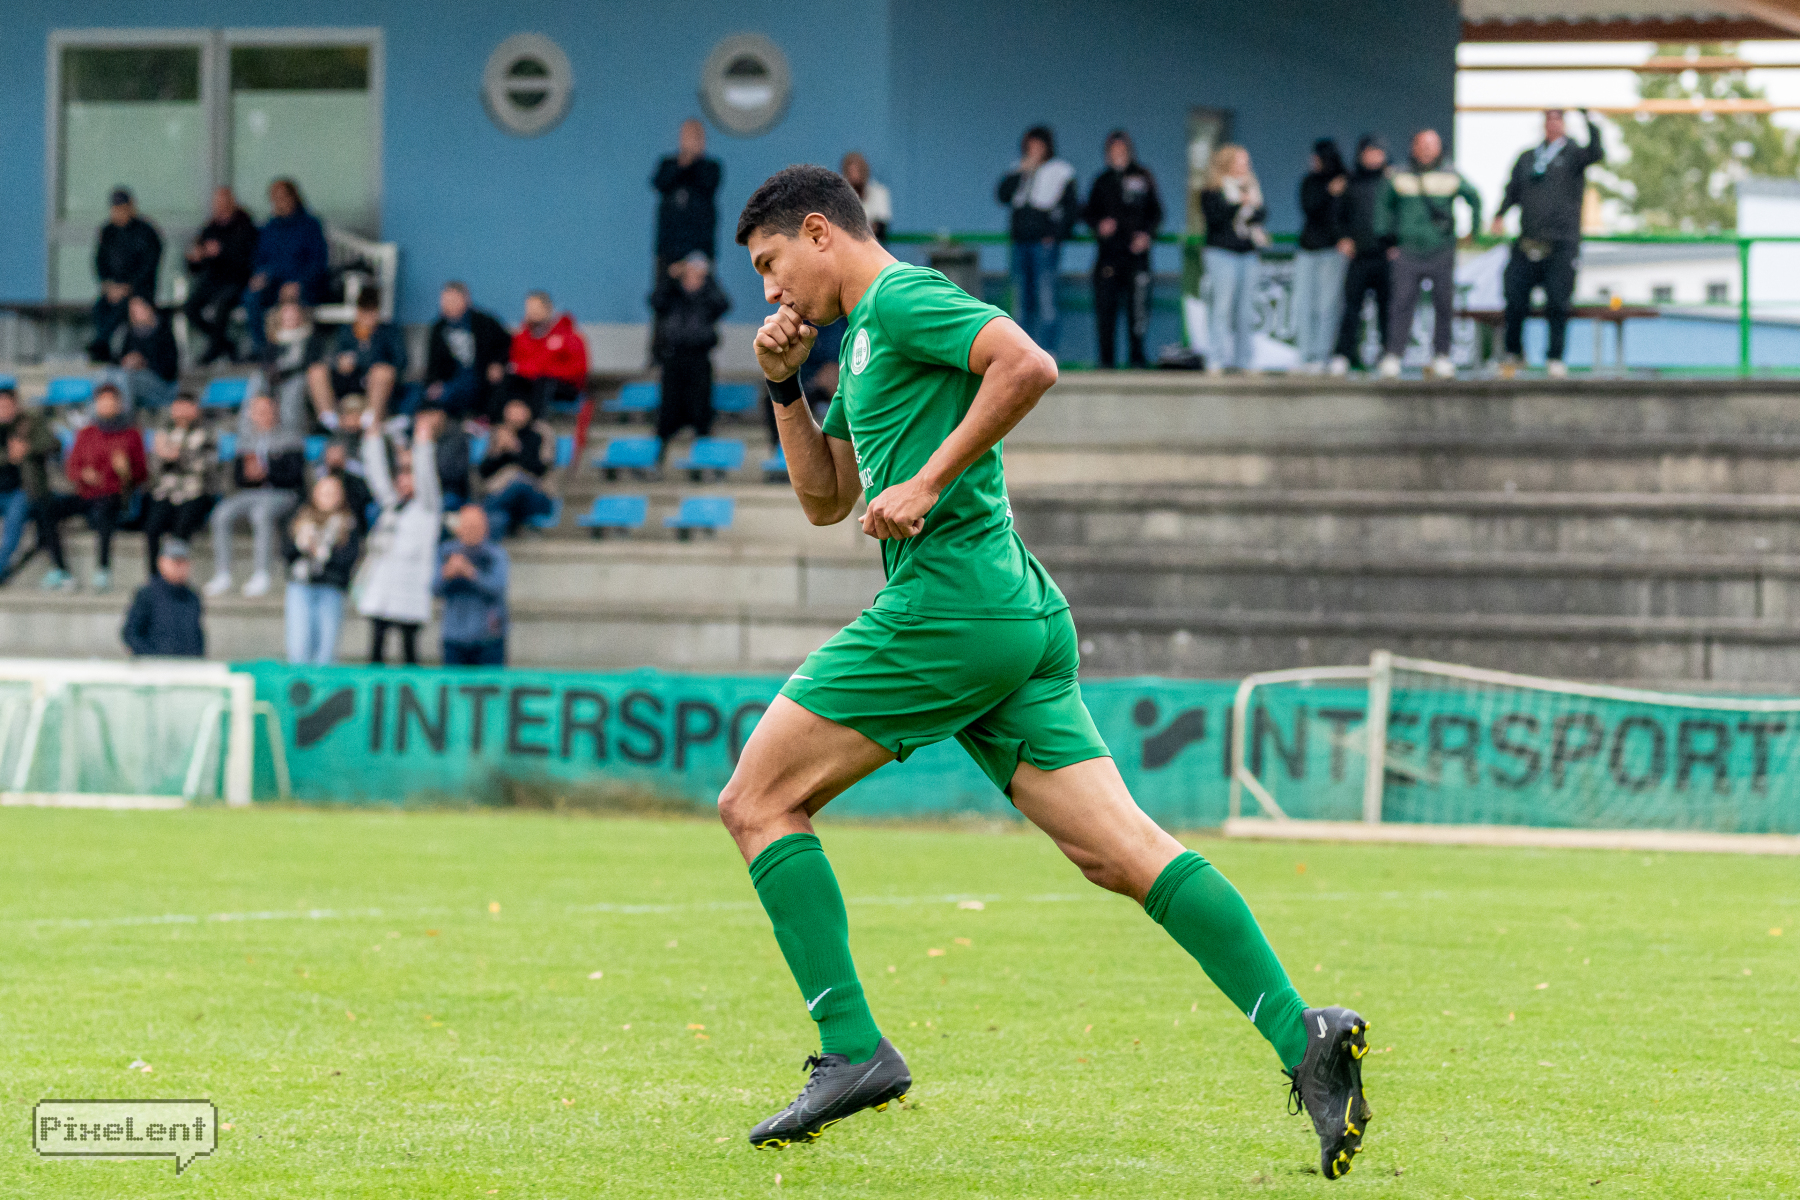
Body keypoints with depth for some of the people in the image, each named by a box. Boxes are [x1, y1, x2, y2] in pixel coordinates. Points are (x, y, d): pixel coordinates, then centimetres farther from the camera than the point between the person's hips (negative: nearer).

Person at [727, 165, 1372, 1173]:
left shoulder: (901, 297, -4)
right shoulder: (867, 340, 26)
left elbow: (1028, 366, -21)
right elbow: (824, 499, 32)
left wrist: (928, 482, -18)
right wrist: (785, 386, 20)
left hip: (950, 606, -10)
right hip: (1021, 622, 10)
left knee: (759, 798, -1)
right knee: (1119, 849, -2)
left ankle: (854, 1047, -7)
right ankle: (1301, 1034, -14)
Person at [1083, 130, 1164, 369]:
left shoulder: (1143, 177, 8)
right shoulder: (1103, 180, 14)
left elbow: (1155, 212, 9)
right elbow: (1089, 212, 17)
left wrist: (1146, 234, -7)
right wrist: (1099, 224, -5)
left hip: (1136, 250, -2)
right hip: (1108, 249, 2)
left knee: (1138, 304, -6)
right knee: (1106, 304, -2)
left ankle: (1137, 354, 0)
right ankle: (1106, 356, 3)